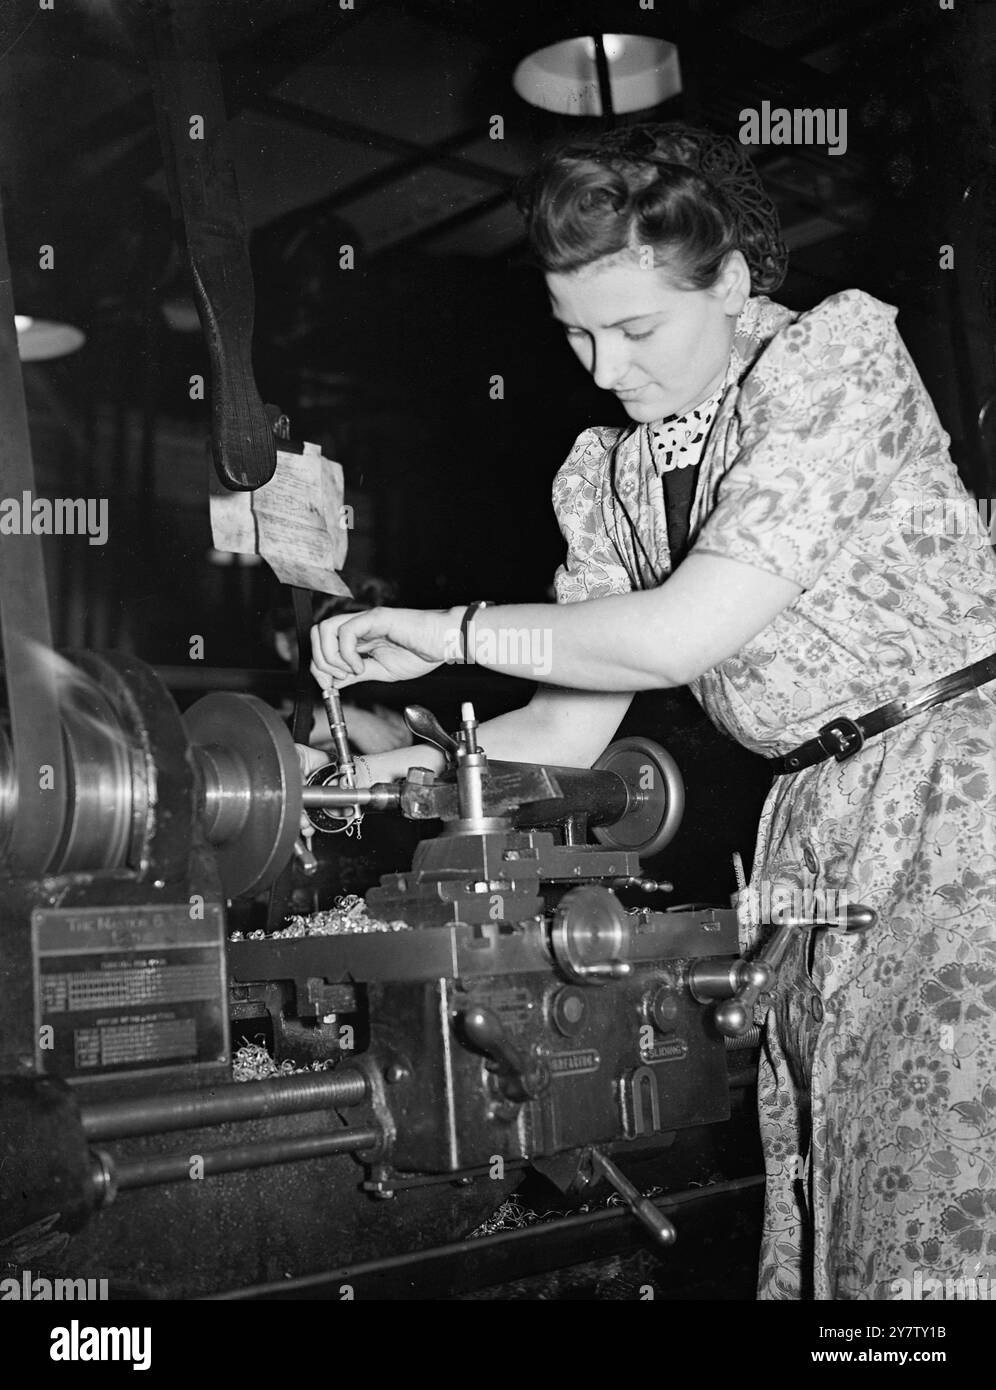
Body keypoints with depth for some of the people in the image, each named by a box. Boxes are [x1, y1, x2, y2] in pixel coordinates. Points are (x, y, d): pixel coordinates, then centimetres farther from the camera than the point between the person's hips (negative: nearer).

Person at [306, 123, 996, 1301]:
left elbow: (687, 631, -20)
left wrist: (441, 629, -12)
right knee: (815, 1186, 3)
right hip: (812, 816, 6)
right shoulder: (606, 473, 9)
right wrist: (391, 768, -7)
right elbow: (564, 732, 9)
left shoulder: (838, 348, -11)